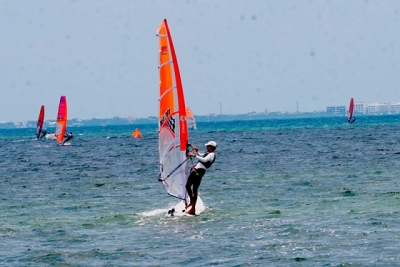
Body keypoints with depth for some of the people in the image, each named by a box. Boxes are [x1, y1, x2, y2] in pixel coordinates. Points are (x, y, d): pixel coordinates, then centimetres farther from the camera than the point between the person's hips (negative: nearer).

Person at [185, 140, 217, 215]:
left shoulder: (212, 155, -7)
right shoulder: (207, 153, 24)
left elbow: (204, 160, -23)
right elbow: (200, 156, 39)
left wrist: (194, 155, -23)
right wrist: (196, 151, 19)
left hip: (200, 171, -10)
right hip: (195, 170, 10)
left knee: (195, 189, -12)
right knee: (188, 186, 14)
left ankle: (193, 209, -11)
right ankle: (192, 202, 29)